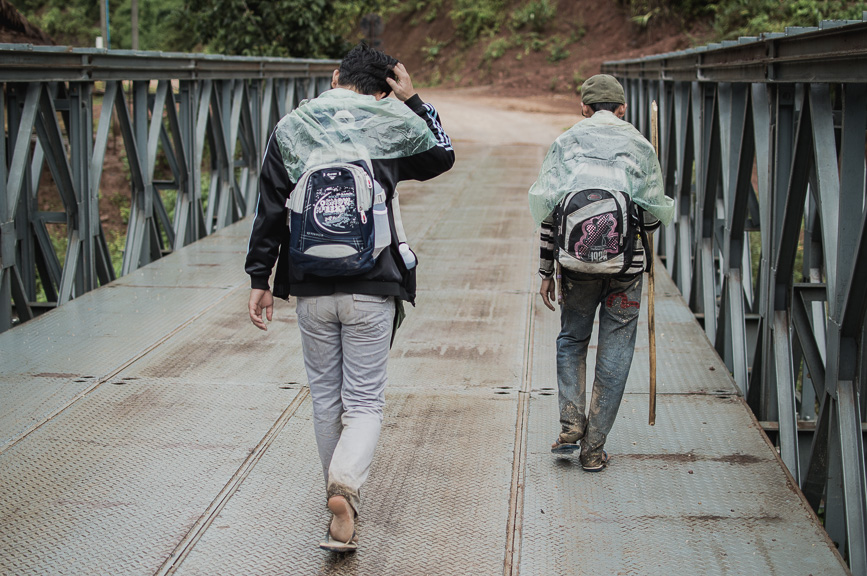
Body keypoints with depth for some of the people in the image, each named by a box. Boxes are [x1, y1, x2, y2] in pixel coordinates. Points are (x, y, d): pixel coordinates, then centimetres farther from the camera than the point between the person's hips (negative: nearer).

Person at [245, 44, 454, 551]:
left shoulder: (290, 128, 3)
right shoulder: (390, 127, 0)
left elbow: (270, 210, 2)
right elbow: (444, 156, 19)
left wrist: (260, 278, 7)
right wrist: (413, 100, 21)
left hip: (311, 290, 2)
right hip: (372, 290, -2)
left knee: (326, 399, 16)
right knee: (365, 402, 4)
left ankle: (340, 499, 29)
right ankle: (346, 487, -21)